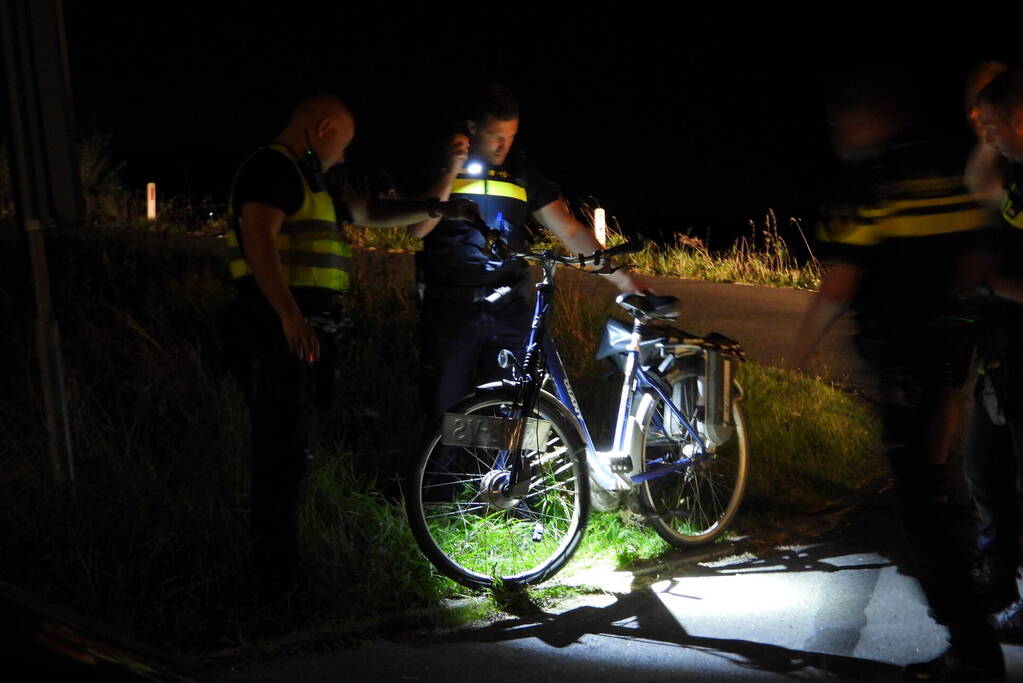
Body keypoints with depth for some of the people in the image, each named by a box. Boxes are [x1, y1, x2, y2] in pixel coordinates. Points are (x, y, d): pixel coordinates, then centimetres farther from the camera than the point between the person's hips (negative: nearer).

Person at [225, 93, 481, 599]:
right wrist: (289, 314, -31)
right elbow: (259, 239, -21)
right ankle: (277, 582, -9)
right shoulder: (273, 167, -7)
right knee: (285, 450, -12)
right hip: (280, 329, -11)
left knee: (294, 450, 13)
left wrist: (438, 211, 31)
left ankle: (282, 571, 21)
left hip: (304, 331, 11)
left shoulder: (306, 181, 26)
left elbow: (368, 213, 35)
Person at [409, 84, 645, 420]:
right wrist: (452, 172, -15)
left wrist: (621, 276, -1)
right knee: (445, 413, 1)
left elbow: (571, 230, 7)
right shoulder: (440, 165, 3)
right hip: (451, 307, -2)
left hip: (509, 309, 2)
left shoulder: (523, 173, 10)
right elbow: (418, 228, -9)